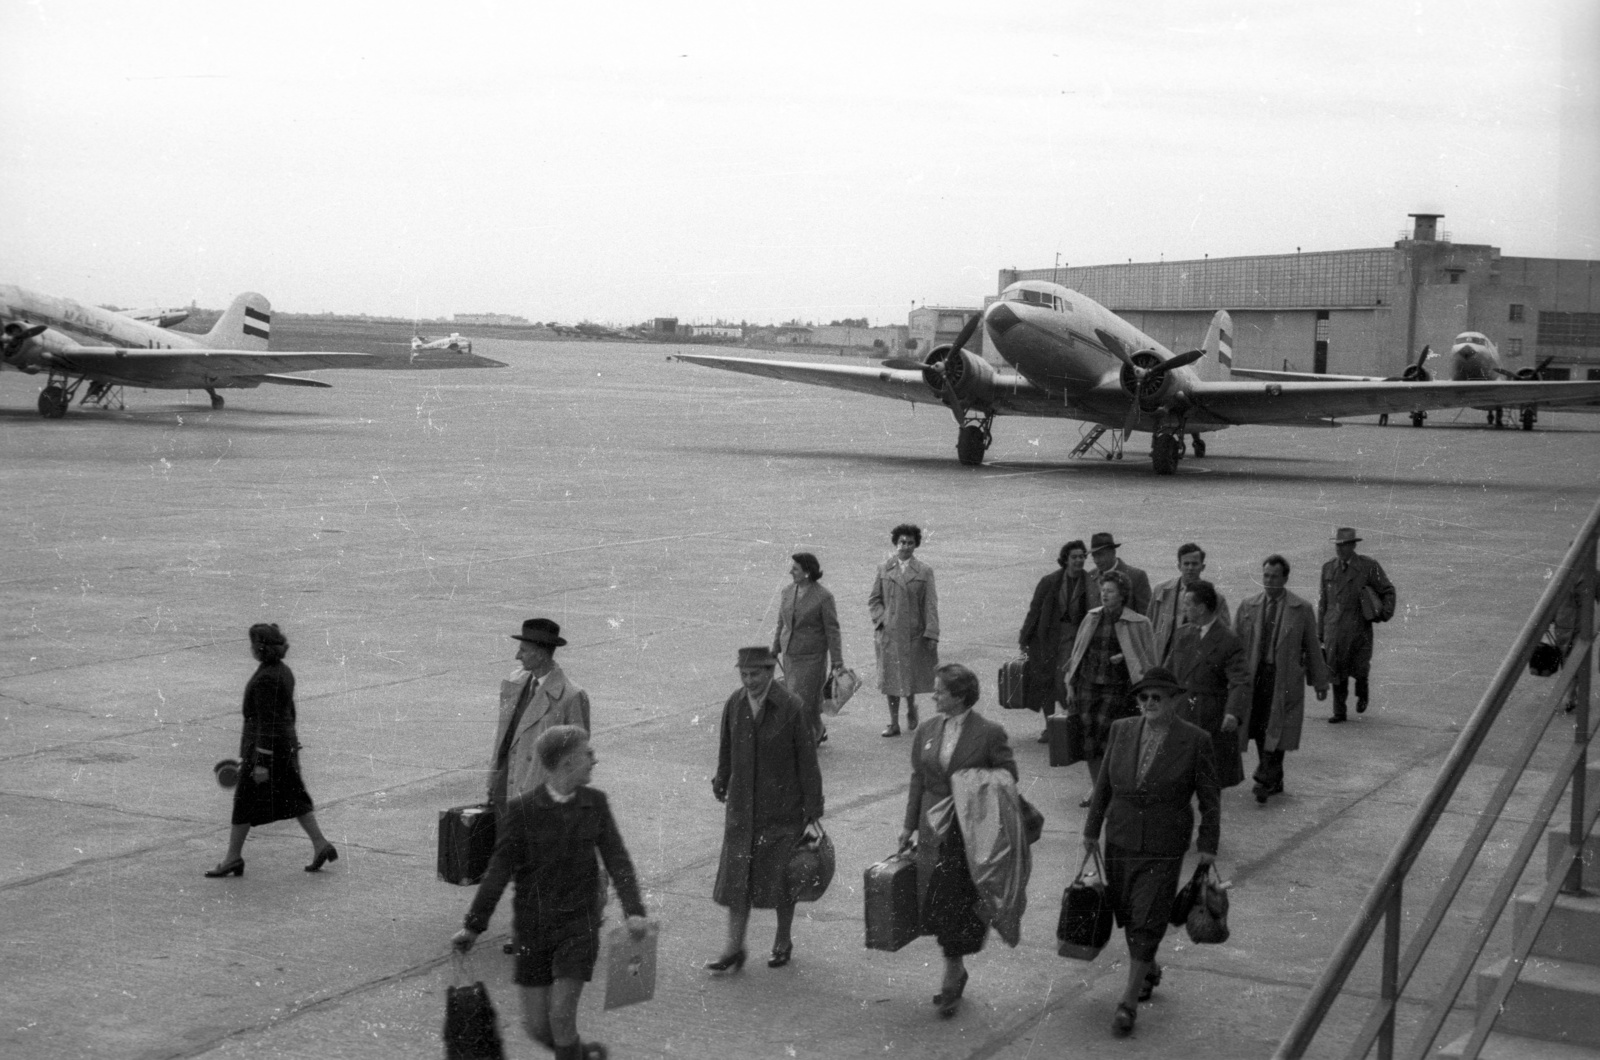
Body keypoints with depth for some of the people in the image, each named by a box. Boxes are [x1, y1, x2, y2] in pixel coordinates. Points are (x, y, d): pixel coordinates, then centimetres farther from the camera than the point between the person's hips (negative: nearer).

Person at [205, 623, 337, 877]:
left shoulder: (265, 680, -21)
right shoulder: (284, 671, 8)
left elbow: (267, 722, -23)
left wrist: (261, 763, -21)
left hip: (264, 747, -9)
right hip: (286, 742, 9)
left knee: (245, 800, 3)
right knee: (293, 798, 13)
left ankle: (233, 857, 11)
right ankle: (321, 845, 10)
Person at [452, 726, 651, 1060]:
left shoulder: (595, 803, -1)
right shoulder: (521, 809, -9)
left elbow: (617, 859, -4)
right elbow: (499, 870, -6)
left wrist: (634, 910, -18)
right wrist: (473, 926, -8)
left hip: (579, 924, 0)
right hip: (533, 928, 0)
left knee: (561, 1015, -13)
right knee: (536, 1026, 4)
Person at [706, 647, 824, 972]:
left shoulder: (791, 708, -14)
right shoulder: (734, 704, -1)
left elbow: (807, 763, -11)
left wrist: (813, 815, -11)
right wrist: (721, 783, 21)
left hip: (782, 808, -4)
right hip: (743, 807, 4)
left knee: (781, 880, 7)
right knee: (737, 878, 3)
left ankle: (783, 942, 27)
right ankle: (734, 950, 11)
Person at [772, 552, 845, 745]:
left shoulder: (823, 596, -15)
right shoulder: (788, 591, 2)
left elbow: (832, 630, -11)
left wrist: (837, 662, -11)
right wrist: (775, 650, 15)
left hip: (812, 656, -6)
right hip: (790, 655, 6)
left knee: (804, 700, -7)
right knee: (793, 698, 13)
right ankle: (819, 731, 33)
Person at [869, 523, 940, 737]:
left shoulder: (924, 571, 2)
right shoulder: (884, 569, 6)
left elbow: (930, 604, -2)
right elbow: (873, 599, 10)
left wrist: (931, 633, -9)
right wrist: (881, 619, -7)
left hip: (914, 633, -1)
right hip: (888, 633, 1)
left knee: (911, 675, 3)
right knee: (890, 678, 4)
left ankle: (911, 708, 32)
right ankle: (894, 723, 12)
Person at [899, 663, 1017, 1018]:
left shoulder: (989, 733, -9)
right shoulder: (927, 730, 7)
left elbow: (1008, 782, -2)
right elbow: (918, 780, 13)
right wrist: (909, 825, 12)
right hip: (934, 830, 5)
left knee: (959, 906, -1)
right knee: (934, 906, 7)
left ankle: (952, 979, 14)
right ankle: (956, 971, 27)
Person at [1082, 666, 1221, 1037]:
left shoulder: (1194, 740, -9)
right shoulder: (1122, 731, 0)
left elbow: (1209, 798, -3)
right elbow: (1104, 784, 8)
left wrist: (1208, 845, -3)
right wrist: (1092, 829, 10)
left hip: (1164, 849, -4)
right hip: (1120, 841, 4)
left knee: (1147, 921, -4)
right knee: (1126, 913, 14)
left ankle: (1129, 1000, 4)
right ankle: (1150, 970, 41)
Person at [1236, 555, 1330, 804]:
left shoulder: (1302, 610, 0)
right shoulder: (1247, 607, 6)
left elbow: (1313, 648, 5)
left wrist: (1320, 683, 6)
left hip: (1285, 678, -3)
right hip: (1253, 676, 3)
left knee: (1276, 730, -8)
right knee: (1259, 730, 7)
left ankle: (1265, 781, -6)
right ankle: (1274, 781, 19)